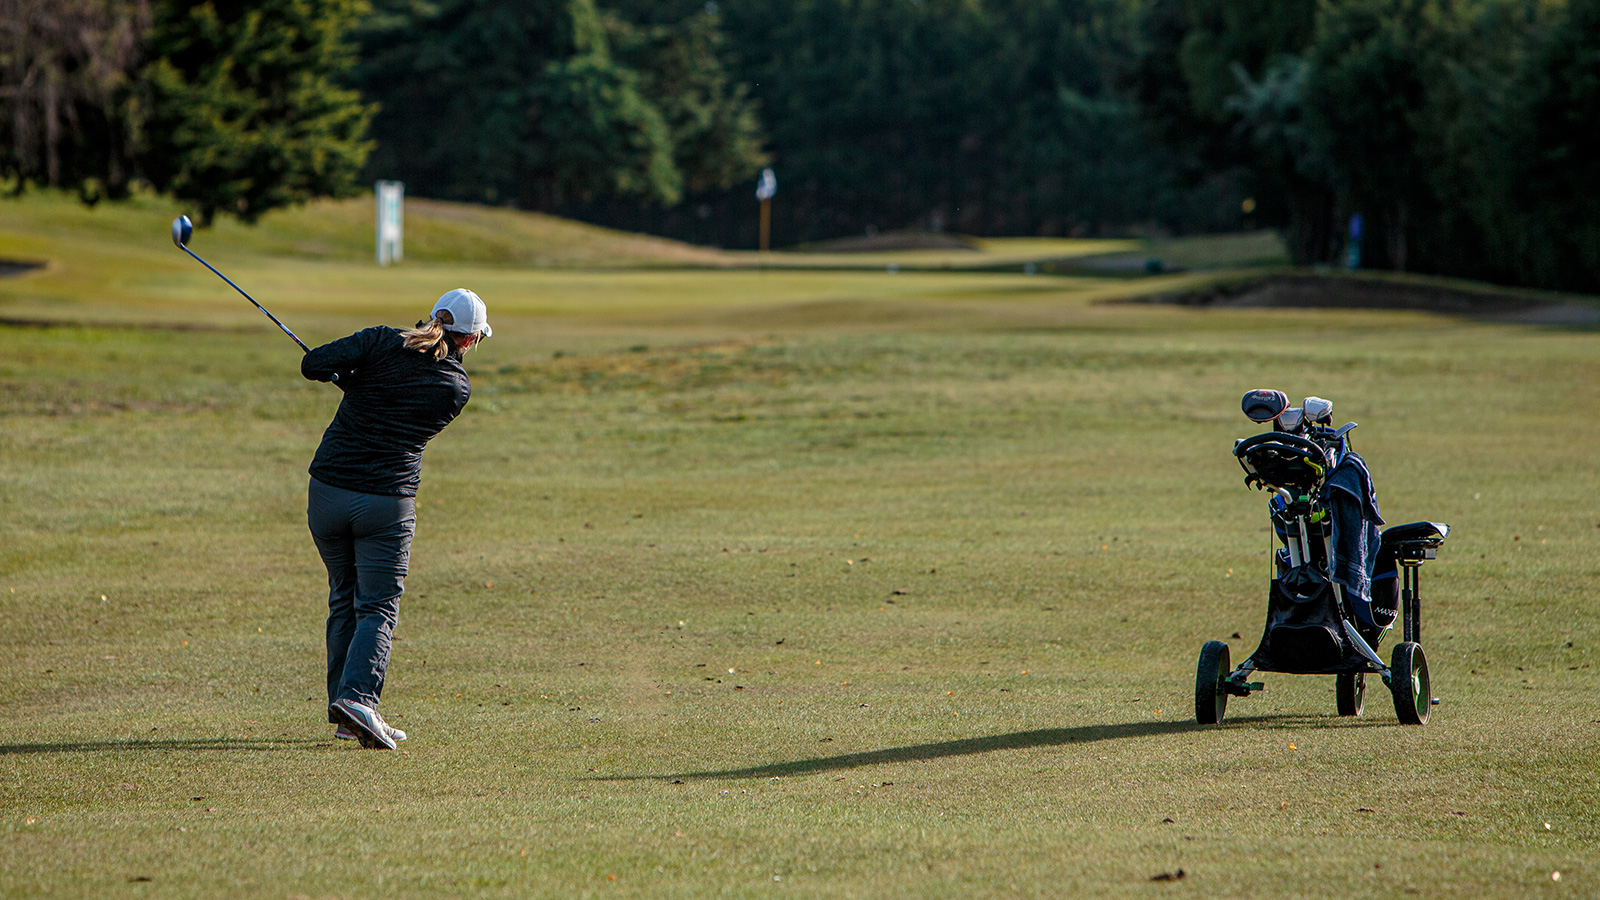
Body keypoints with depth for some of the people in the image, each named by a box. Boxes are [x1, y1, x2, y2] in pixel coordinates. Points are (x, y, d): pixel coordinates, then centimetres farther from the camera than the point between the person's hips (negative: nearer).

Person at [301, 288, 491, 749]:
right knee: (377, 608, 3)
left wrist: (341, 373, 11)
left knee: (344, 601, 17)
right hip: (388, 503, -2)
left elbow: (313, 364, -11)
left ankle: (343, 713, 19)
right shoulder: (457, 388, 1)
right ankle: (358, 697, -21)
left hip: (328, 492, 2)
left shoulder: (382, 343, -2)